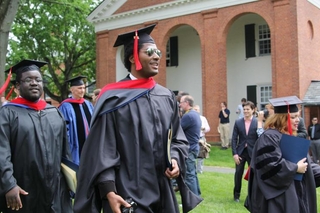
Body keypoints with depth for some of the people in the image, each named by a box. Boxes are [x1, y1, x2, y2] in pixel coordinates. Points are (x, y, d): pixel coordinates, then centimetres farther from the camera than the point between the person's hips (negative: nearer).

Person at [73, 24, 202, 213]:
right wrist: (109, 192, -18)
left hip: (163, 192, 6)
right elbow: (102, 150, -10)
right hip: (128, 194, -5)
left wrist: (175, 159, -5)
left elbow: (178, 137, 15)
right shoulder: (114, 99, -8)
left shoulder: (167, 97, 9)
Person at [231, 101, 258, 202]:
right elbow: (234, 139, 1)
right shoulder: (238, 122, 1)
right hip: (240, 152, 2)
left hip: (253, 152, -2)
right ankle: (236, 194, 23)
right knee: (238, 174, 7)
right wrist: (234, 153, -6)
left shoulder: (258, 122, -6)